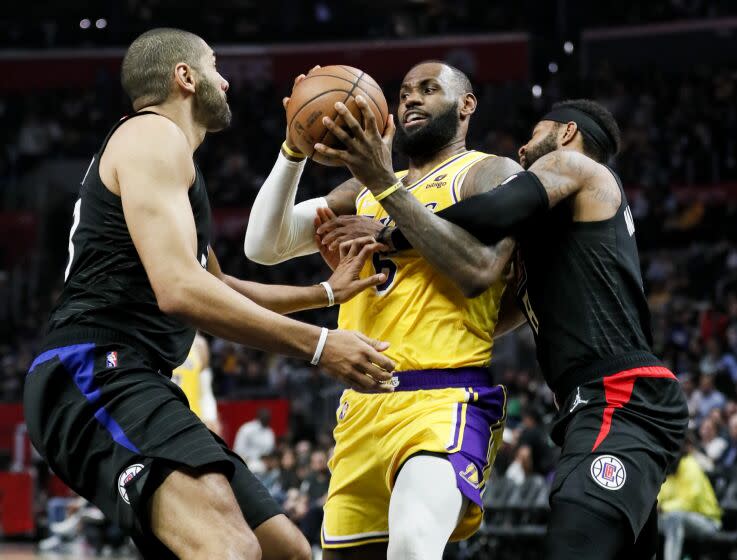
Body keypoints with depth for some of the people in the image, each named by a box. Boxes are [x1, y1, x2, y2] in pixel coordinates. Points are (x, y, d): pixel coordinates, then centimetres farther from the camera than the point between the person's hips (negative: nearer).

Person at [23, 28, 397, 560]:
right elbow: (180, 290, -18)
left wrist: (326, 291, 38)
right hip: (94, 373, -11)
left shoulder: (164, 150, 30)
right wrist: (318, 344, -16)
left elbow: (217, 289, 44)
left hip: (137, 382, 11)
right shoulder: (154, 136, -3)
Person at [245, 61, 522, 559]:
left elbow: (477, 273, -15)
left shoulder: (492, 174, 4)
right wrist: (294, 151, 0)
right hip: (363, 405, 7)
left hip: (444, 399, -7)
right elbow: (263, 247, 13)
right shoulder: (364, 191, 22)